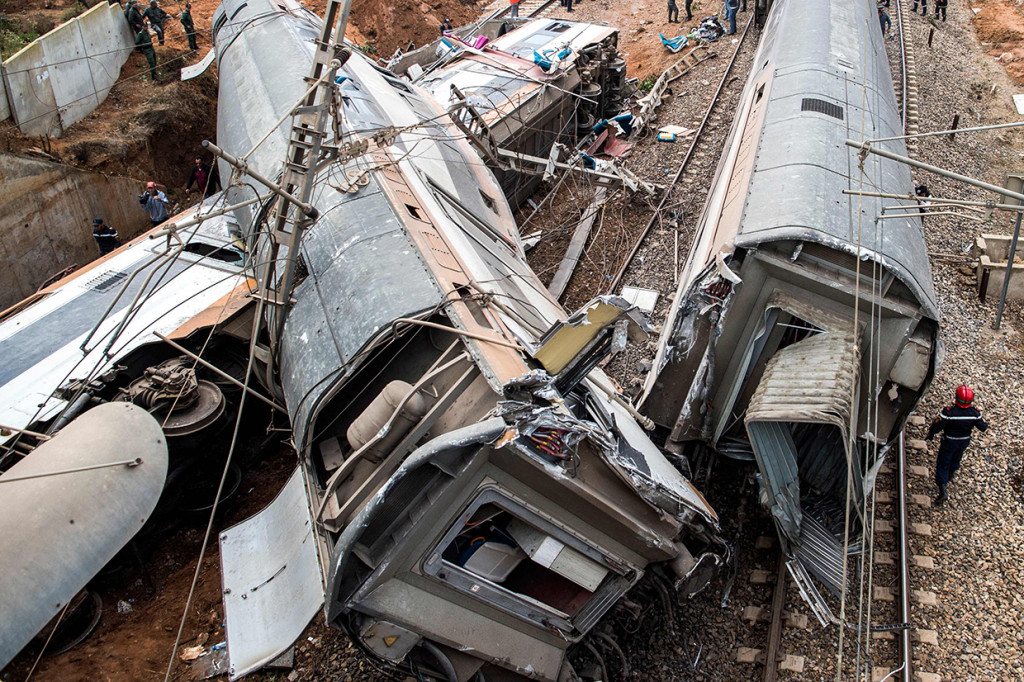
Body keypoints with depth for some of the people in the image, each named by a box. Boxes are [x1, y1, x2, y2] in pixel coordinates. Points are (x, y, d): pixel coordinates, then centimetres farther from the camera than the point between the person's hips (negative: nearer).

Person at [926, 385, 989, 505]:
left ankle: (942, 490, 1)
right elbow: (983, 427, -8)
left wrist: (930, 434, -6)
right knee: (957, 457, 33)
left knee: (943, 464, 8)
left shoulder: (949, 411, -34)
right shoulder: (974, 412, -23)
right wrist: (985, 425, 15)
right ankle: (951, 473, 60)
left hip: (949, 442, -4)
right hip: (964, 442, 4)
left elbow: (937, 426, -25)